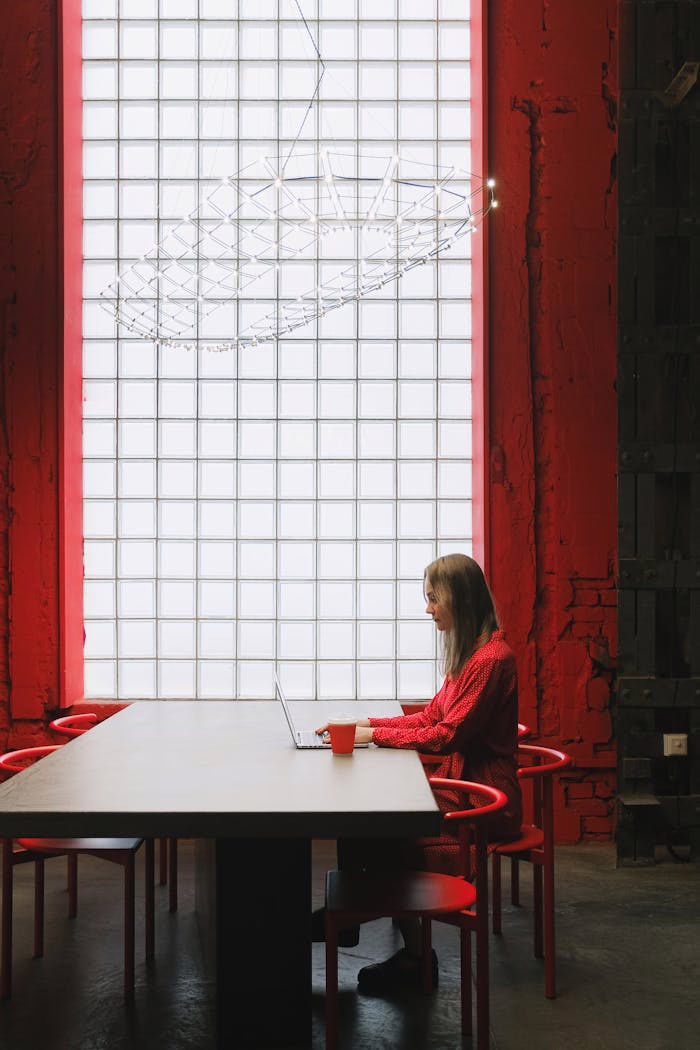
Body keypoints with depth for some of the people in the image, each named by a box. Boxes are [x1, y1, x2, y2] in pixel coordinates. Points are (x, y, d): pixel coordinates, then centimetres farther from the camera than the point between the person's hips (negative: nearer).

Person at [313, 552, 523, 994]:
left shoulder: (491, 658, -18)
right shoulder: (470, 652, 14)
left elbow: (446, 736, -20)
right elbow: (432, 717, 16)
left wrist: (375, 735, -11)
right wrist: (367, 723, 6)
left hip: (482, 804, -9)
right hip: (459, 786, 9)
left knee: (373, 825, -14)